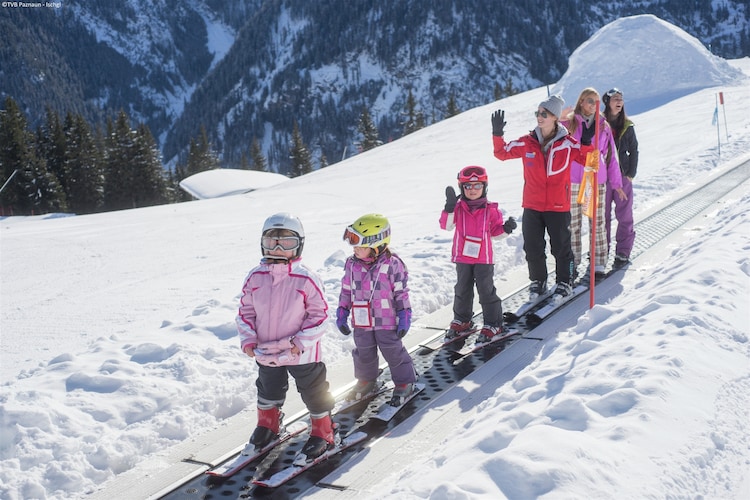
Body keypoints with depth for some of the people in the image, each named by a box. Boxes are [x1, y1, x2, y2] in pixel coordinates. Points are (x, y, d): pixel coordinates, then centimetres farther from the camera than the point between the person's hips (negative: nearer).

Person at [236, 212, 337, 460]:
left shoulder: (306, 279, -18)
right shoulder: (255, 277, -7)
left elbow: (320, 314, -14)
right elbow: (245, 311, 2)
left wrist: (301, 341, -20)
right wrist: (248, 339, -9)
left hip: (302, 353, -4)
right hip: (266, 351, 4)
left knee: (313, 393, 12)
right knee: (268, 392, 25)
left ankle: (323, 432, 32)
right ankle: (267, 425, 49)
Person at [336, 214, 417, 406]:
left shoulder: (392, 264, -16)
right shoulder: (352, 264, -3)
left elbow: (401, 293, -10)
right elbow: (346, 291, 8)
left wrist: (404, 317, -10)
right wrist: (342, 314, 7)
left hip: (387, 322, -5)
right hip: (361, 322, 5)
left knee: (394, 352, 7)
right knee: (364, 353, 19)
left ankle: (404, 383, 26)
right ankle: (366, 380, 41)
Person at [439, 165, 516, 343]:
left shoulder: (491, 210, -3)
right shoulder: (458, 208, -4)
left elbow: (495, 230, 7)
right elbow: (446, 225, -15)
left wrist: (506, 228, -13)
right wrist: (449, 208, -27)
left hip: (484, 258, -2)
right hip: (462, 258, 2)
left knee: (486, 291, 1)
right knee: (462, 290, 16)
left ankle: (493, 324, 12)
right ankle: (461, 320, 33)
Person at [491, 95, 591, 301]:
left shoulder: (567, 144, -7)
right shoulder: (527, 143, 0)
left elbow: (589, 158, -4)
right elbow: (502, 152, 8)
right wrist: (498, 135, -7)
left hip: (558, 206, -3)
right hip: (532, 206, 3)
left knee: (561, 247, 8)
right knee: (533, 247, 9)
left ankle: (564, 282, 26)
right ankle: (537, 280, 29)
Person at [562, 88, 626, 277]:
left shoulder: (603, 126, 9)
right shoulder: (568, 123, 4)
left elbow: (611, 154, 10)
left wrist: (616, 182, 9)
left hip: (597, 180, 1)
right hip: (573, 180, -1)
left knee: (598, 222, 2)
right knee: (573, 223, 4)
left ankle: (599, 261, 9)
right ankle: (573, 261, 12)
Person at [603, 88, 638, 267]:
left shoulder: (627, 126, 6)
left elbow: (634, 151, 9)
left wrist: (631, 174, 0)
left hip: (623, 175, 1)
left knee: (624, 215, 0)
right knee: (602, 214, 6)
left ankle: (623, 251, 8)